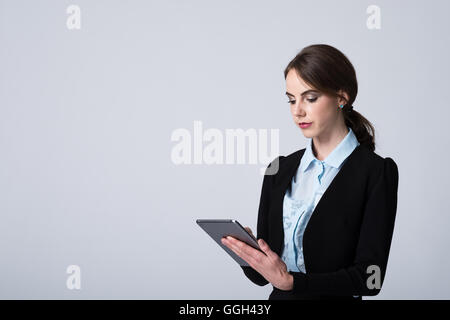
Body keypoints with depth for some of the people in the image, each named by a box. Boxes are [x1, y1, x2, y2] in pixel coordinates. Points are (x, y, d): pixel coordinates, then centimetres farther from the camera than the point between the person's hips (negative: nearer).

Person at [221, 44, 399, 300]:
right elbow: (261, 275, 10)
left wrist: (291, 281, -19)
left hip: (336, 297, -3)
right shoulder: (280, 170, 9)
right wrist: (246, 252, -10)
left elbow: (370, 278, -10)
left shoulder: (376, 171, -4)